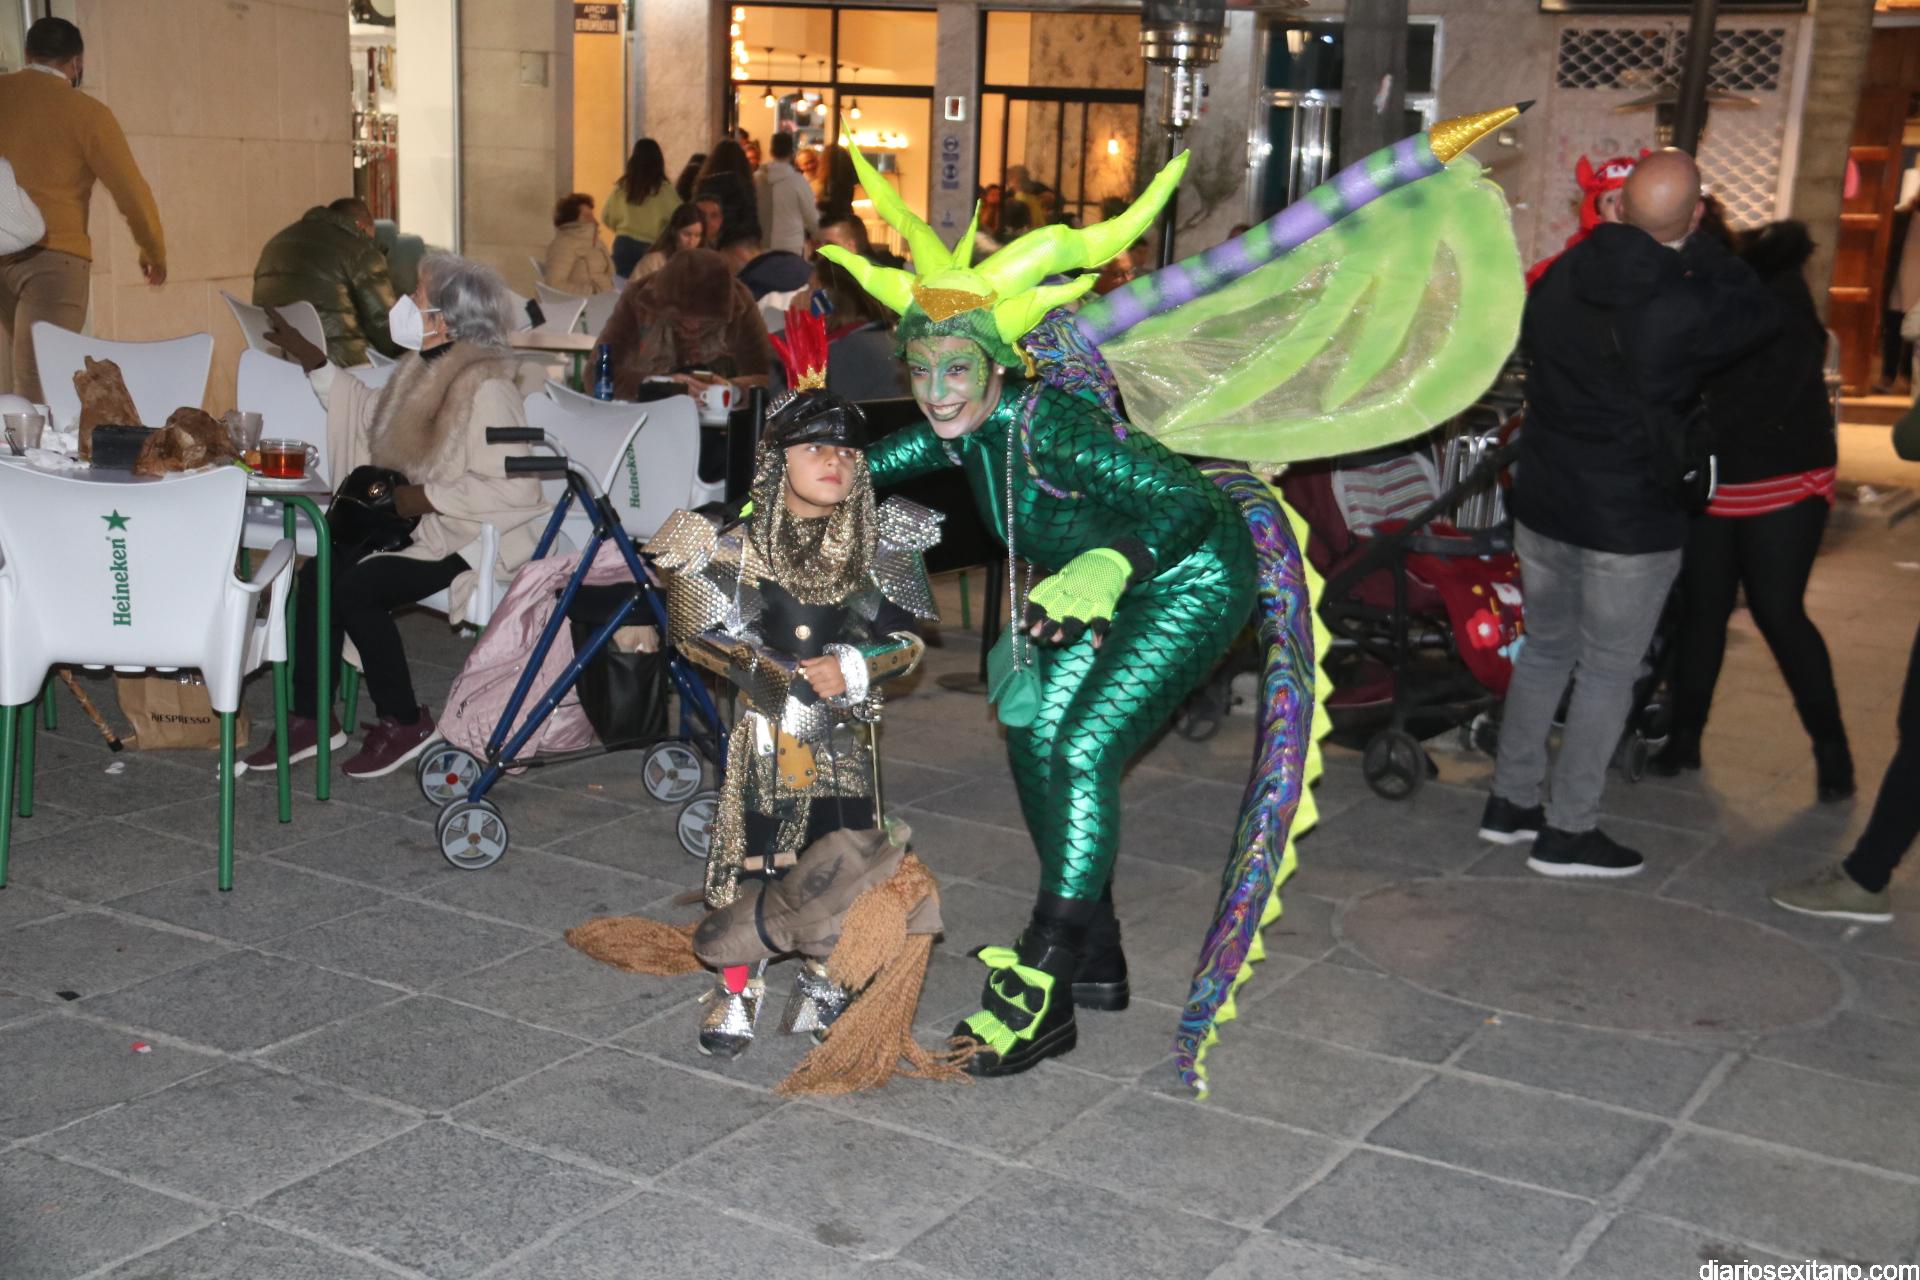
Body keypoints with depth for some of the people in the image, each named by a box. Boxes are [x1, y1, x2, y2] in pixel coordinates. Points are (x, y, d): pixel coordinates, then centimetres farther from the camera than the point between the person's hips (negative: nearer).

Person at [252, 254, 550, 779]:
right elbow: (370, 416, 28)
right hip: (422, 522, 9)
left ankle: (403, 723, -6)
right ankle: (309, 716, 2)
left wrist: (427, 497, -22)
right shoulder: (425, 369, 9)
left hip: (475, 538, -9)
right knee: (319, 573, -7)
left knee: (355, 588, -22)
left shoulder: (488, 388, -20)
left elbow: (511, 488, -25)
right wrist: (313, 361, 22)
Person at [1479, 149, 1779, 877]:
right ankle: (1569, 832, 11)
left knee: (1545, 650, 19)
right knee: (1608, 672, 5)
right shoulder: (1679, 310, -21)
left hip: (1542, 503, 7)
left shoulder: (1563, 277, -1)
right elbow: (1756, 317, -6)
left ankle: (1511, 803, 25)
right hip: (1630, 519, -6)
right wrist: (1700, 251, -2)